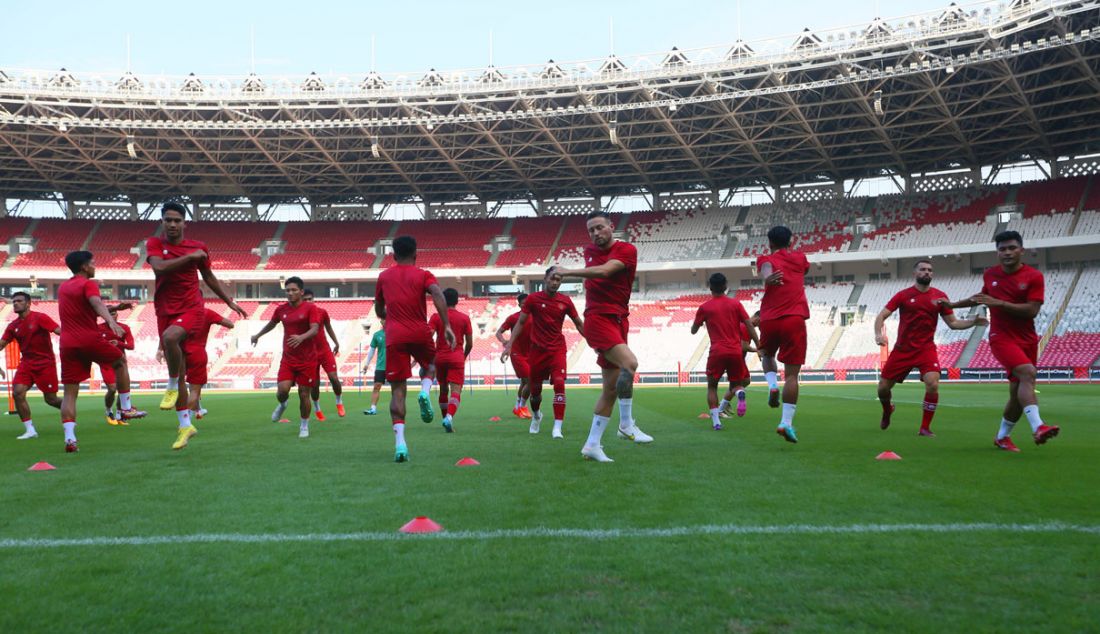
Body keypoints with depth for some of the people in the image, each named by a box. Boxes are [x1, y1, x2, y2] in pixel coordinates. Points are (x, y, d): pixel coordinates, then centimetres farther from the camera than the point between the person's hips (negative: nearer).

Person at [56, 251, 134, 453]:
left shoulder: (63, 287, 19)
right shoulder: (88, 284, -4)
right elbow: (97, 303, -25)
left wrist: (113, 309, 44)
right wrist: (111, 321, -43)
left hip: (67, 343, 6)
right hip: (90, 339, -6)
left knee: (69, 392, 3)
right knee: (120, 361, 21)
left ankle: (69, 438, -9)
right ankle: (126, 407, 19)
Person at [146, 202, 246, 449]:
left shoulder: (198, 247, 5)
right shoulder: (154, 244, 3)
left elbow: (209, 277, 17)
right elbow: (159, 267, -17)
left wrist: (230, 302, 19)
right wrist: (190, 256, -18)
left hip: (191, 308, -2)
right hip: (165, 311, 2)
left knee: (170, 336, -36)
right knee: (178, 371, 6)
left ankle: (172, 386, -12)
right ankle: (185, 425, 18)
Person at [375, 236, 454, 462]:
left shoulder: (384, 277, 14)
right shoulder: (423, 275, 4)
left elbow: (379, 311, 22)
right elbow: (438, 295, -16)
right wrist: (447, 327, -20)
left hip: (394, 336, 1)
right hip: (420, 333, -1)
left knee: (397, 390, 2)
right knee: (429, 366, 29)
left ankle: (399, 442, -12)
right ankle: (424, 392, -6)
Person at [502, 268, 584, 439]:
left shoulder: (565, 301, 0)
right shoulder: (533, 299, -3)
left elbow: (579, 324, 10)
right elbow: (521, 323, 1)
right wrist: (509, 345, -6)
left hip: (557, 349, 0)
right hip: (537, 349, 0)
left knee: (559, 383, -19)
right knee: (535, 388, 10)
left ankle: (557, 427, -17)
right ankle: (536, 415, 41)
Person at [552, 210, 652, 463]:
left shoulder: (627, 250, -4)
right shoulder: (589, 251, 10)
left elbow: (604, 271, -20)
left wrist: (568, 272, -19)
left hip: (618, 321, 1)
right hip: (598, 319, -1)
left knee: (611, 387, 4)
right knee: (629, 363, -27)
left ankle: (592, 445, 15)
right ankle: (626, 425, -12)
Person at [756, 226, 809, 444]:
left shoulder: (765, 259, 10)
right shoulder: (799, 258, 16)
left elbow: (766, 269, -17)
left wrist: (768, 278, -40)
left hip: (769, 320, 0)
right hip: (794, 320, 0)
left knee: (767, 355, 30)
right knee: (792, 374, -1)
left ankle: (772, 385, 2)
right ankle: (786, 422, -12)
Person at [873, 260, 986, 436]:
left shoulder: (939, 297, 2)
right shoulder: (903, 295, -3)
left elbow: (952, 323, 7)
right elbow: (881, 316, -5)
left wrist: (973, 322, -10)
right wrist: (878, 334, -23)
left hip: (926, 349, 0)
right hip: (902, 349, 0)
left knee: (933, 384, -23)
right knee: (883, 387, 3)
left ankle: (925, 428, -6)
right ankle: (887, 410, 40)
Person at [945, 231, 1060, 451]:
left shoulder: (1034, 276, -5)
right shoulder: (990, 274, 4)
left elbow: (1032, 310, -15)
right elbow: (983, 296, 25)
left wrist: (998, 303, -21)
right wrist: (952, 304, 27)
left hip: (1027, 340, 1)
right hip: (1001, 337, -1)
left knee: (1018, 392, 6)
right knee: (1027, 373, -28)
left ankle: (1002, 437, 24)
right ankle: (1037, 427, -39)